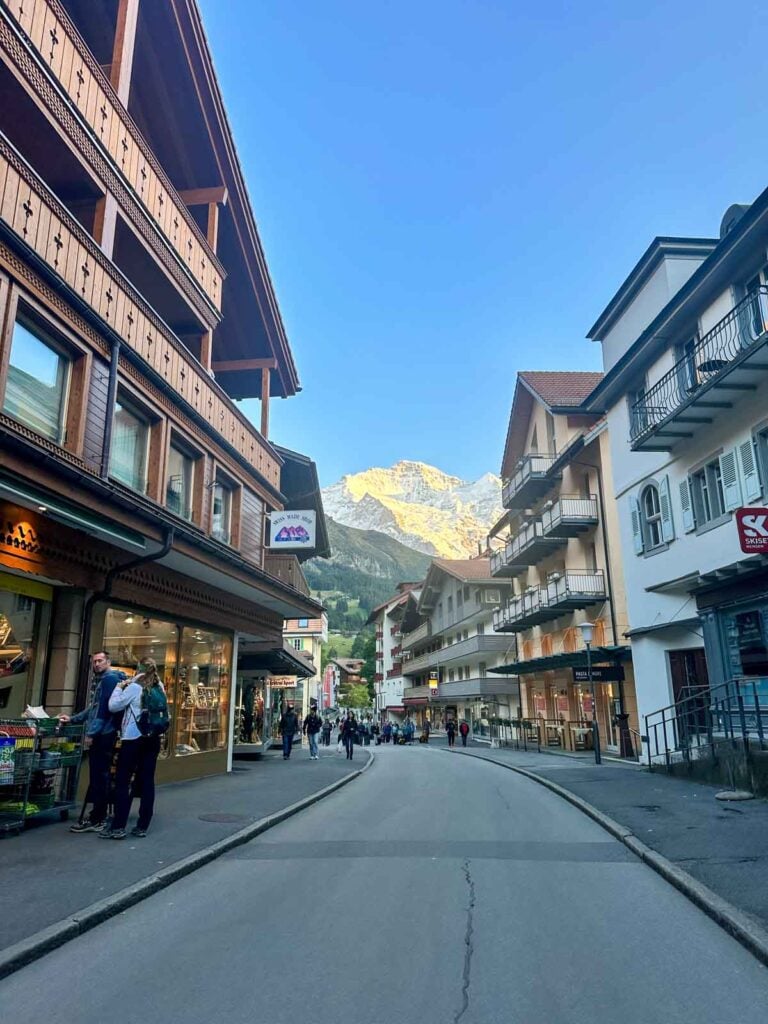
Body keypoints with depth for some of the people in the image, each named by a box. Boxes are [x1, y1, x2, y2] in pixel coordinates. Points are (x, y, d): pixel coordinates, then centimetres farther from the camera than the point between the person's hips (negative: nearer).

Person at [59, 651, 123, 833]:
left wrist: (91, 732, -20)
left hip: (103, 734, -10)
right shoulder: (100, 680, 21)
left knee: (99, 776, -6)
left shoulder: (110, 678, -11)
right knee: (98, 775, 14)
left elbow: (104, 708, -19)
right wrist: (73, 719, 24)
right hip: (99, 735, 10)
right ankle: (98, 815, 21)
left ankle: (96, 820, -2)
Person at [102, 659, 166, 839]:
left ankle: (118, 827, 0)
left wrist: (119, 688, 5)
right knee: (147, 782, 7)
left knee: (122, 781, 2)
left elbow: (113, 706, -7)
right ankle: (142, 827, 10)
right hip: (153, 738, 5)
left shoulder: (134, 687, -10)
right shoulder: (160, 689, 6)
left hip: (134, 738, -5)